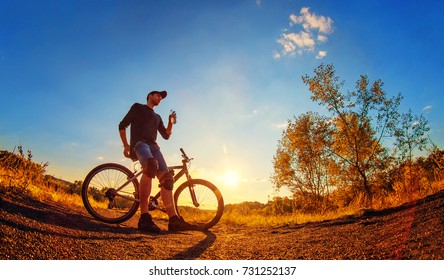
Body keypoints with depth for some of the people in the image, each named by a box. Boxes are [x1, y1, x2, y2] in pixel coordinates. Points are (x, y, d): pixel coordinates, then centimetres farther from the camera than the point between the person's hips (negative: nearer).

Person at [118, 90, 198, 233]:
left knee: (166, 178, -17)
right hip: (139, 143, -6)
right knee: (151, 166, -39)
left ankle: (173, 219, -22)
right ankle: (144, 217, -41)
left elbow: (166, 135, 25)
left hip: (153, 146, 6)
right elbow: (122, 125, 12)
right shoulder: (137, 107, 19)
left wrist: (170, 123, 8)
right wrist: (126, 145, -1)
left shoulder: (157, 117, 33)